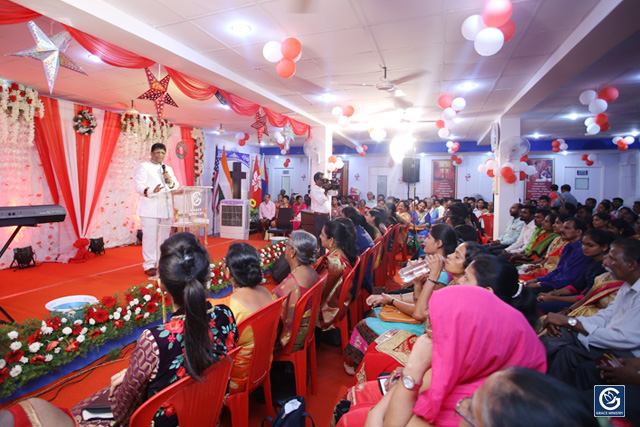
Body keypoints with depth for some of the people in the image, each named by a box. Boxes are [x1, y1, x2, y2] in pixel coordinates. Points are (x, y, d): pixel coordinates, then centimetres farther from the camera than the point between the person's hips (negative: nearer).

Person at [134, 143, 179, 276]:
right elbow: (139, 186, -9)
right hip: (150, 208, -5)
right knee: (150, 237, -5)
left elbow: (176, 186, 14)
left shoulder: (168, 168, 21)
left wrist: (170, 181, -8)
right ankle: (149, 265, 4)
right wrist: (151, 191, -29)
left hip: (166, 208, 5)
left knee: (164, 237, 6)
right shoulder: (143, 167, 4)